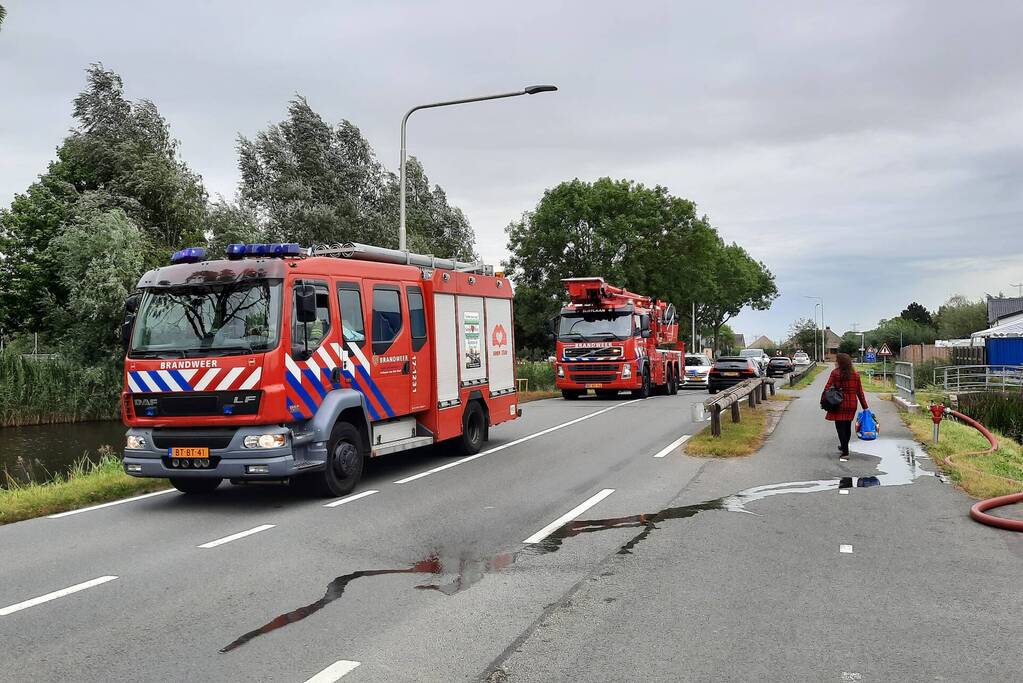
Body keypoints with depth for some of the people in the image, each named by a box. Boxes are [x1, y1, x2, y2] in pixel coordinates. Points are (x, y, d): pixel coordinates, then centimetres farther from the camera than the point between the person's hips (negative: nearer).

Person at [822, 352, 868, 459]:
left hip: (839, 405, -5)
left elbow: (827, 388, -13)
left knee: (840, 427, -1)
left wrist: (823, 401, -6)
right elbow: (860, 391, 7)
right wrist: (864, 406, 11)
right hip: (851, 405, 5)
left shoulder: (835, 373, -9)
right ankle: (844, 447, 39)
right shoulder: (855, 374, 4)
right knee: (847, 426, 20)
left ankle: (845, 452, -6)